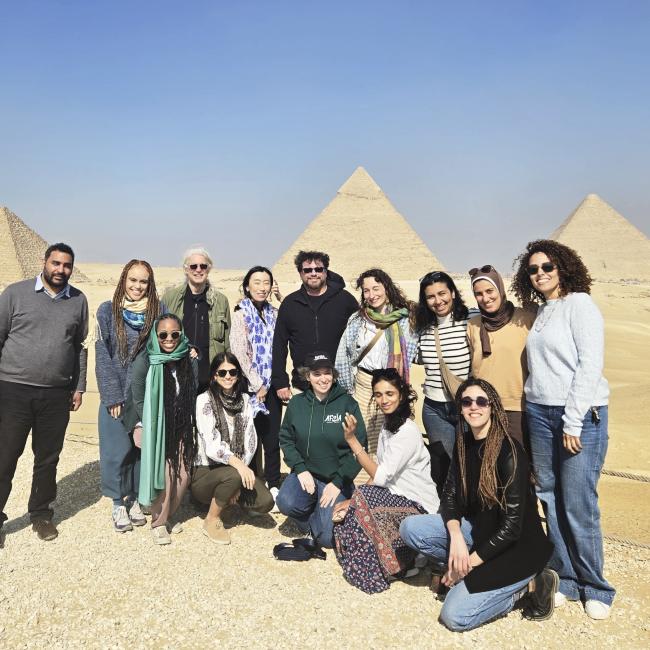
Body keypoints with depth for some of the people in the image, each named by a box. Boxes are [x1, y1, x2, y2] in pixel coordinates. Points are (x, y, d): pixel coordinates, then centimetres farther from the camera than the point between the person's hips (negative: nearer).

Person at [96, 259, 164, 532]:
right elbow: (102, 356, -4)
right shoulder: (108, 310, -1)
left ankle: (135, 498, 25)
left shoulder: (158, 310, 2)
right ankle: (118, 502, 20)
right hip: (116, 394, -1)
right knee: (117, 448, 2)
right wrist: (113, 396, -8)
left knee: (142, 447, 7)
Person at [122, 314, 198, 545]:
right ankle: (158, 523, 14)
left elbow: (192, 398, 7)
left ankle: (167, 516, 25)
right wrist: (152, 429, -8)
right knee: (164, 474, -8)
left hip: (181, 429, 4)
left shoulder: (189, 362, -1)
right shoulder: (145, 362, -12)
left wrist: (188, 427, 2)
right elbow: (139, 401, -7)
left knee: (183, 475, 1)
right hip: (154, 429, -4)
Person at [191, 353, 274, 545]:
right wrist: (237, 464, -37)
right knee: (233, 475, -35)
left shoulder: (244, 400, 5)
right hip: (205, 472, -4)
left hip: (236, 471, 4)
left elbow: (250, 441, -1)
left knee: (265, 502, -17)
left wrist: (241, 475, -13)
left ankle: (225, 496, 12)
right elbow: (211, 445, -21)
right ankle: (212, 520, -7)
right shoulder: (205, 400, -10)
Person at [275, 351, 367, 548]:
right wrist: (300, 469, -10)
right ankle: (312, 507, 8)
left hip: (337, 478, -2)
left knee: (327, 538, -13)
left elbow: (359, 447, -9)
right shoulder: (297, 403, 1)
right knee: (286, 503, -27)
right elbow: (286, 439, 5)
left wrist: (338, 482, -12)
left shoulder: (347, 403, -8)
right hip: (306, 473, 2)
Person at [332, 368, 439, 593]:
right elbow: (379, 474, 4)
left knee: (364, 499, -25)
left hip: (419, 506, -7)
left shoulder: (408, 432, -21)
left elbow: (380, 477, -26)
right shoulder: (388, 424, 5)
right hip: (397, 496, 7)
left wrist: (351, 439, -27)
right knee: (346, 512, -11)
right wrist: (354, 499, -8)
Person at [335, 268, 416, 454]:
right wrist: (347, 387, 11)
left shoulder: (404, 317, 0)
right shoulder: (357, 319, 9)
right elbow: (344, 355, 12)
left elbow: (413, 351, 2)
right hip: (362, 383, 3)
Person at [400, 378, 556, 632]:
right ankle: (470, 573, 3)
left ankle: (527, 584, 2)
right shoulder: (464, 444, -1)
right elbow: (450, 495, -1)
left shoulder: (509, 451, -23)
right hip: (479, 530, 7)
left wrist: (468, 563, -16)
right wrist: (456, 537, -20)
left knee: (455, 616, -15)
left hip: (518, 546, -6)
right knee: (410, 528, -11)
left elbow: (511, 527, -22)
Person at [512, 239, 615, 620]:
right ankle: (564, 579, 24)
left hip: (581, 416, -6)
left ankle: (595, 589, 17)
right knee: (549, 499, 9)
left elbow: (591, 366, -13)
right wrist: (534, 405, 9)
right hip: (540, 414, 6)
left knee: (578, 506, -2)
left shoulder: (579, 303, -6)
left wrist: (573, 422, -15)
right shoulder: (540, 311, 15)